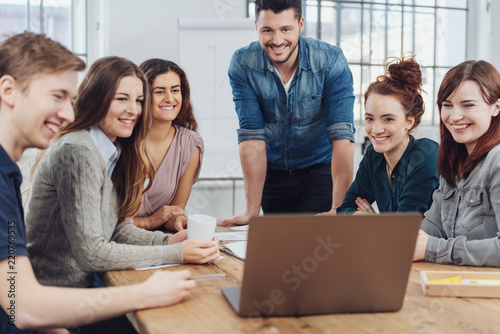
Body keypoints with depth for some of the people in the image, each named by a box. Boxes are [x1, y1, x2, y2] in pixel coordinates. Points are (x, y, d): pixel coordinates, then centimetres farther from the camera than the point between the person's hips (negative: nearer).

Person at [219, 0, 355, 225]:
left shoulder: (331, 61, -21)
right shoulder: (242, 64, -17)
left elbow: (342, 135, -26)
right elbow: (252, 135, -20)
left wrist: (339, 209, -34)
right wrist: (252, 211, -24)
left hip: (320, 168, -1)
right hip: (272, 172, 2)